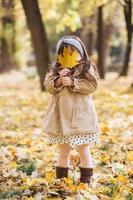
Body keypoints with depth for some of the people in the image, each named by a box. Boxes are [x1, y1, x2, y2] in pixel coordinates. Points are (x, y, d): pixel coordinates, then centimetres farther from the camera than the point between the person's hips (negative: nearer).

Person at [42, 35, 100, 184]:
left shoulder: (87, 68, -2)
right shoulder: (55, 69, 8)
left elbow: (92, 86, -12)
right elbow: (48, 87, 1)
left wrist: (72, 82, -19)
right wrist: (58, 80, -17)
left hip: (81, 116, -3)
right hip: (61, 116, 3)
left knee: (84, 152, 4)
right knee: (63, 152, 14)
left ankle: (85, 181, 14)